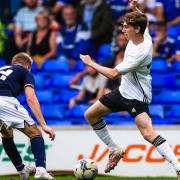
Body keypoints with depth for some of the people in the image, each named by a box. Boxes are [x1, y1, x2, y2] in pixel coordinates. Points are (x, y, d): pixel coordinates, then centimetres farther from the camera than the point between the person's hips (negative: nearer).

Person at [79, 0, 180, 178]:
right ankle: (115, 151, 25)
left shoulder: (140, 52, -31)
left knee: (148, 133, -26)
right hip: (124, 90, 10)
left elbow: (113, 74, -27)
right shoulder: (144, 34, -7)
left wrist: (91, 63, -15)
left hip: (137, 96, -10)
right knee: (90, 115, 12)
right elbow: (142, 21, 21)